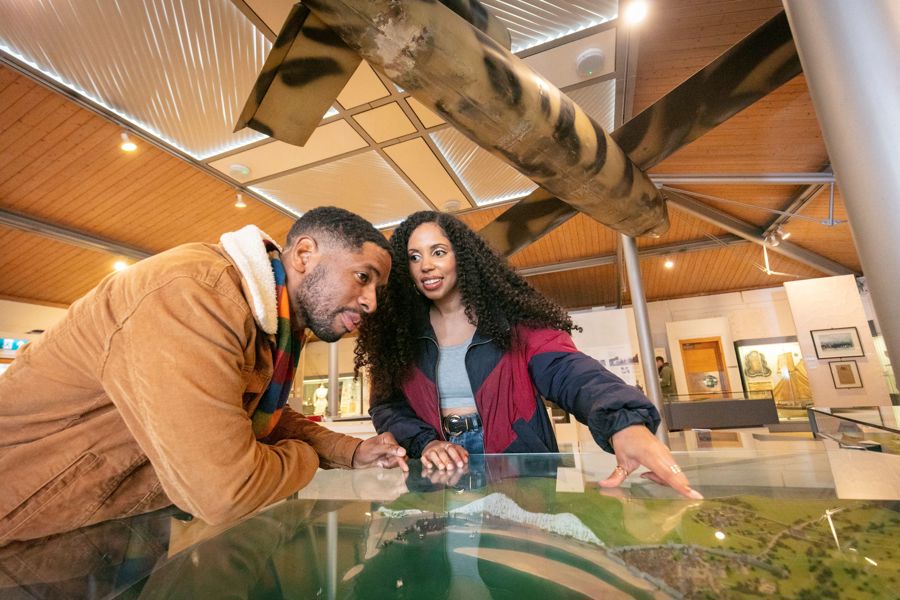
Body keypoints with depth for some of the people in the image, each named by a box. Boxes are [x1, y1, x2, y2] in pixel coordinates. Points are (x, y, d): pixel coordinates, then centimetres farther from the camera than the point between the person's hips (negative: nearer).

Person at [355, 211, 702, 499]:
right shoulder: (399, 331, 2)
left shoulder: (509, 316, -6)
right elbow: (387, 406, 1)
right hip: (437, 476, 2)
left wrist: (625, 422, -35)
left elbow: (568, 372, -17)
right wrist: (425, 443, -17)